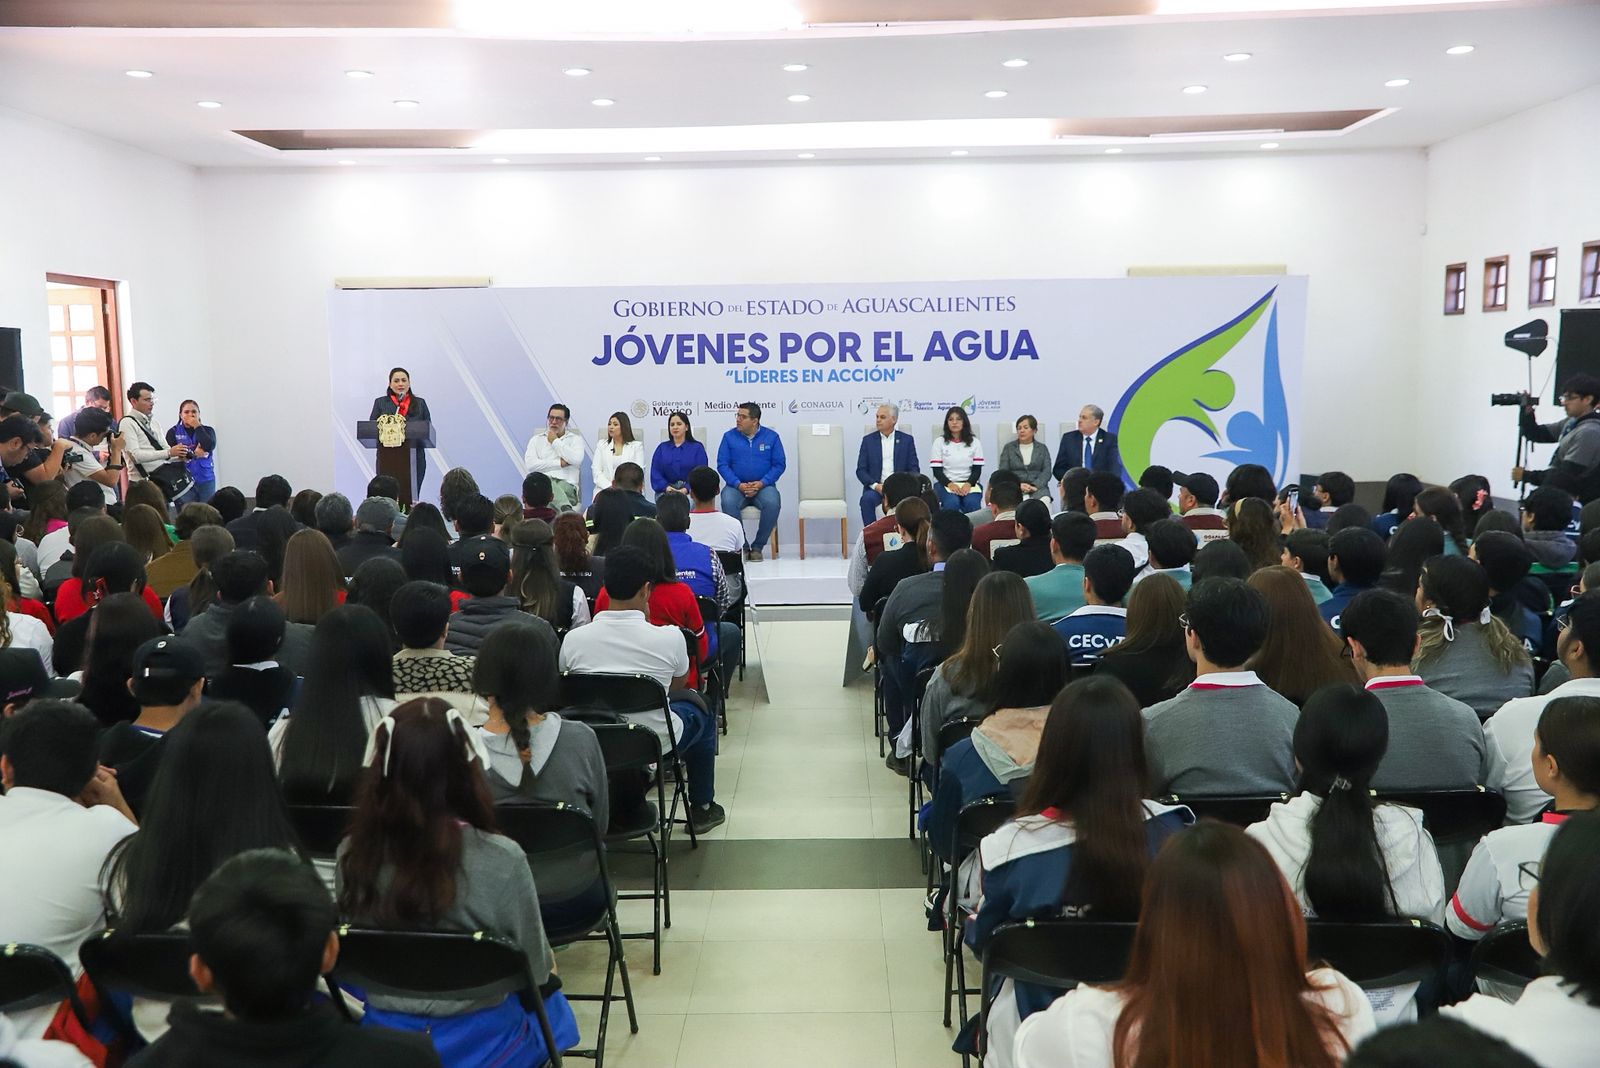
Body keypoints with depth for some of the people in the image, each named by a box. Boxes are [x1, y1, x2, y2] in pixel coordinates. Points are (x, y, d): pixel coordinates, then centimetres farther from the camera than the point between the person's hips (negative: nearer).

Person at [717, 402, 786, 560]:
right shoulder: (729, 437, 6)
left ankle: (758, 547, -14)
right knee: (728, 502, -33)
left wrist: (761, 483, -13)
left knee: (772, 503, -33)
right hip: (736, 486, 0)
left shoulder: (771, 437, 5)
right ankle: (742, 547, -16)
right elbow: (722, 465, 1)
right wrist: (738, 484, -14)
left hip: (763, 486, 0)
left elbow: (779, 464, 2)